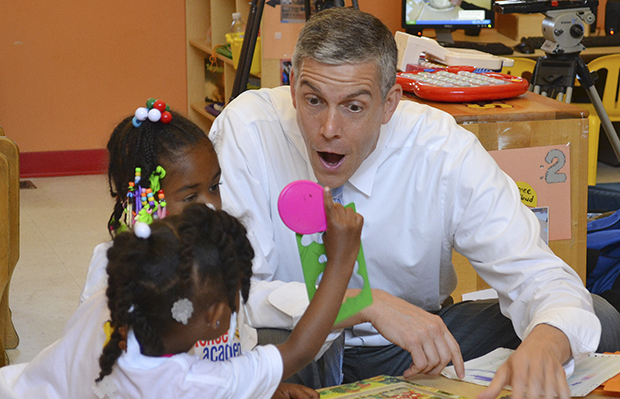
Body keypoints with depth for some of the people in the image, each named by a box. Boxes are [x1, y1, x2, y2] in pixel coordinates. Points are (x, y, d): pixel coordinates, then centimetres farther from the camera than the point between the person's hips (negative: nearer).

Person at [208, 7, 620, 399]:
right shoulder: (244, 132, -21)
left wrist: (544, 345, -45)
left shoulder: (446, 150, -18)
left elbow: (539, 276, -20)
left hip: (423, 345, 2)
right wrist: (368, 303, -36)